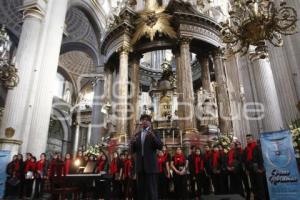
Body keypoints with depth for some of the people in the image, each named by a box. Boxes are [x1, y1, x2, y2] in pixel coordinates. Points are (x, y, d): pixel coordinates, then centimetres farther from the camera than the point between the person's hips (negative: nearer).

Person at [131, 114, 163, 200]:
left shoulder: (154, 133, 2)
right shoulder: (137, 134, 15)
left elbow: (160, 146, -10)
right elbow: (133, 150, 12)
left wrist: (153, 136, -25)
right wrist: (133, 142, -9)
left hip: (150, 165, -4)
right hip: (140, 165, 4)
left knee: (151, 189, -4)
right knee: (141, 188, 8)